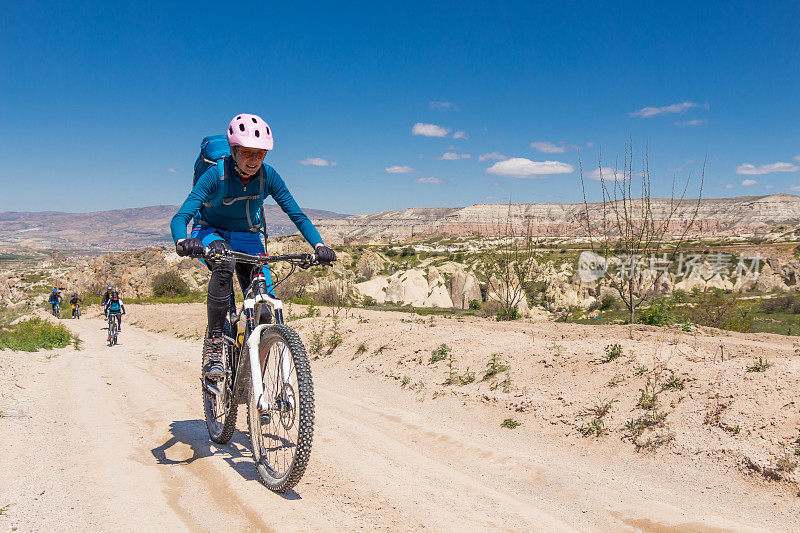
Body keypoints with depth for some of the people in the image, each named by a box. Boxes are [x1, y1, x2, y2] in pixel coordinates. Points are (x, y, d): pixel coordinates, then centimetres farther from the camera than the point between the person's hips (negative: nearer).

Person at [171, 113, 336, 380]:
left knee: (264, 310, -14)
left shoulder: (268, 176, -17)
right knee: (224, 264, -40)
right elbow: (180, 217, -30)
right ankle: (214, 343, -30)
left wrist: (318, 245, -31)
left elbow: (297, 214, -15)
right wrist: (182, 242, -52)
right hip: (212, 233, -2)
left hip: (247, 237, 3)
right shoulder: (216, 175, -24)